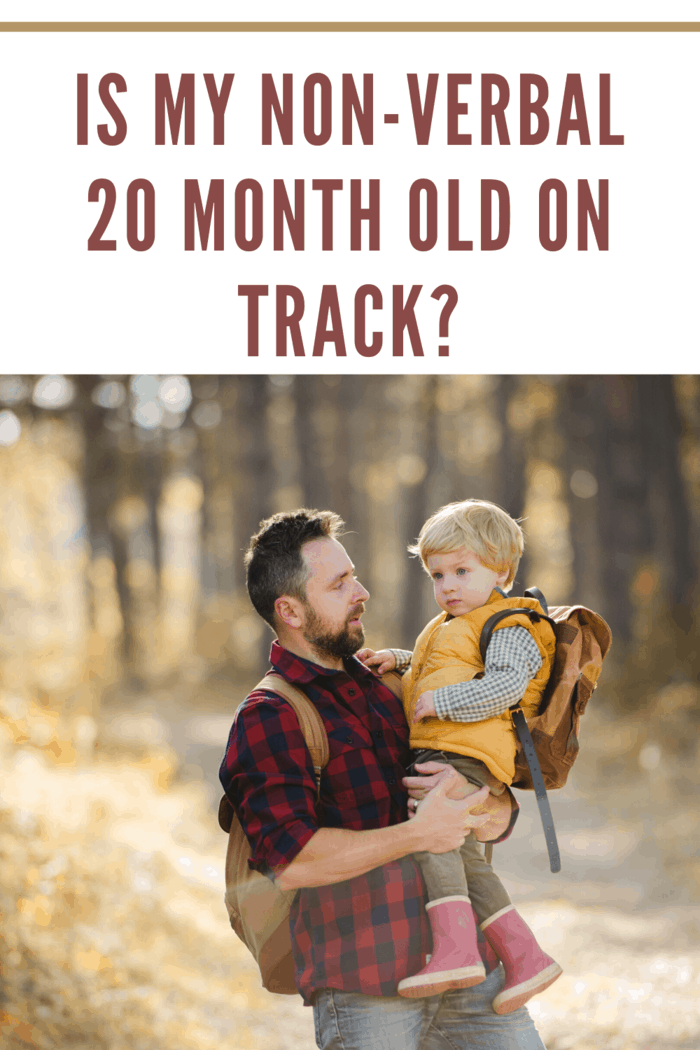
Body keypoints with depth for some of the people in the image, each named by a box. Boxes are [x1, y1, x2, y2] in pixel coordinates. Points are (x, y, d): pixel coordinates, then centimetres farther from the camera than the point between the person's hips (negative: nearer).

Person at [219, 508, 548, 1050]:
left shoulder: (386, 690, 18)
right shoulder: (267, 720, -3)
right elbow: (291, 860, -18)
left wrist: (467, 799, -8)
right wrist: (417, 834, -18)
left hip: (466, 963, 6)